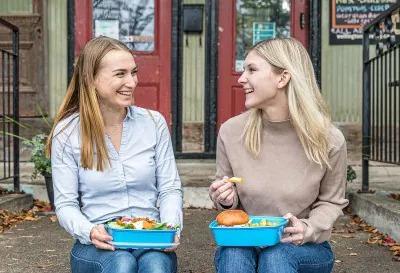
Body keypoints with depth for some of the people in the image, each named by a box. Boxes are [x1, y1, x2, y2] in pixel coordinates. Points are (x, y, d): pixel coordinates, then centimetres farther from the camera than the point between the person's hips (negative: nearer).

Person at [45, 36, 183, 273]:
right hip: (97, 245, -1)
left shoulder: (154, 122, 5)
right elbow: (66, 204, 0)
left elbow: (170, 189, 6)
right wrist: (89, 232, -20)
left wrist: (171, 227, -13)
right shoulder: (67, 132, -1)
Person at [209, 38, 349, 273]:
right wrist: (226, 199, -13)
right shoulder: (231, 132, -5)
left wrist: (308, 229, -16)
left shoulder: (329, 140, -10)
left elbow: (331, 202, 4)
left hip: (306, 248, -1)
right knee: (232, 252, -34)